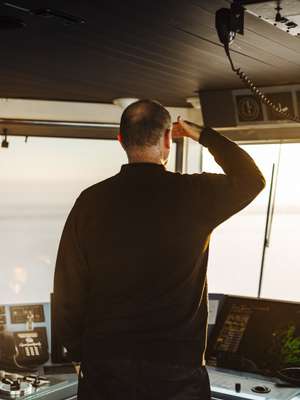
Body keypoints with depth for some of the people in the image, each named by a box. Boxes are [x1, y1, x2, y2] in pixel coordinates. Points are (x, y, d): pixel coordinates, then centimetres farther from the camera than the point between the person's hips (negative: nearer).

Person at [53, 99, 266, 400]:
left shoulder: (90, 201, -5)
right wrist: (203, 136, 19)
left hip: (103, 365, 2)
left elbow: (68, 287, -1)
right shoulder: (194, 194, -10)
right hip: (177, 366, -1)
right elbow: (251, 179, 11)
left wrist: (78, 352, 12)